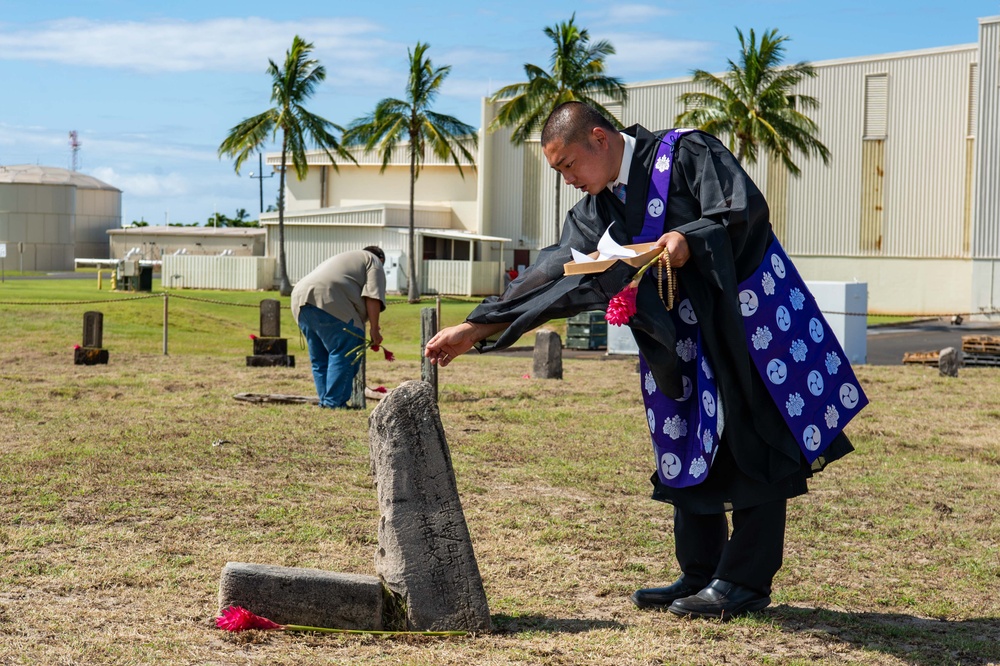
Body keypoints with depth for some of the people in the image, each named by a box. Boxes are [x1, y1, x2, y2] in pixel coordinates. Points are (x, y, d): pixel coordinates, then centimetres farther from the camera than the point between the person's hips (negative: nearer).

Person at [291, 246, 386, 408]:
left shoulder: (343, 258, 39)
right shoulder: (374, 262, 17)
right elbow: (372, 296, 0)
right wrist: (374, 329, -1)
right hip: (329, 300, -8)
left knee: (320, 358, 14)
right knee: (344, 354, -6)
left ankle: (325, 402, 12)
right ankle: (334, 403, -11)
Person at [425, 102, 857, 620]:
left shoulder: (686, 154, -11)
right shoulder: (598, 209, 8)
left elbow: (746, 209, -20)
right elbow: (553, 272, 6)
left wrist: (690, 240, -34)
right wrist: (475, 329, 1)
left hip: (744, 328, -7)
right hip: (681, 342, 7)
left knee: (751, 449, -3)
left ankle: (745, 583, 1)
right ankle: (700, 575, 16)